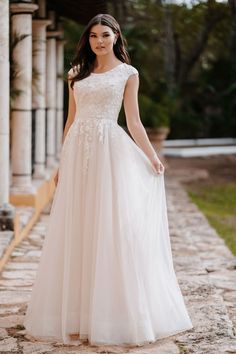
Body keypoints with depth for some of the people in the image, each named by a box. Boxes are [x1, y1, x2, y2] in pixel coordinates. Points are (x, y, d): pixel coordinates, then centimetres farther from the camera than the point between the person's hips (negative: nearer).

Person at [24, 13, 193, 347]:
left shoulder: (127, 73, 5)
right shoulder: (77, 73, 15)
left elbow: (134, 123, 3)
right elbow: (71, 120, 15)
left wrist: (153, 157, -7)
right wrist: (62, 163, 12)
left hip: (110, 151, -3)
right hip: (78, 153, 4)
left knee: (111, 228, -4)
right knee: (76, 232, 3)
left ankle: (116, 313, 5)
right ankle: (77, 315, 10)